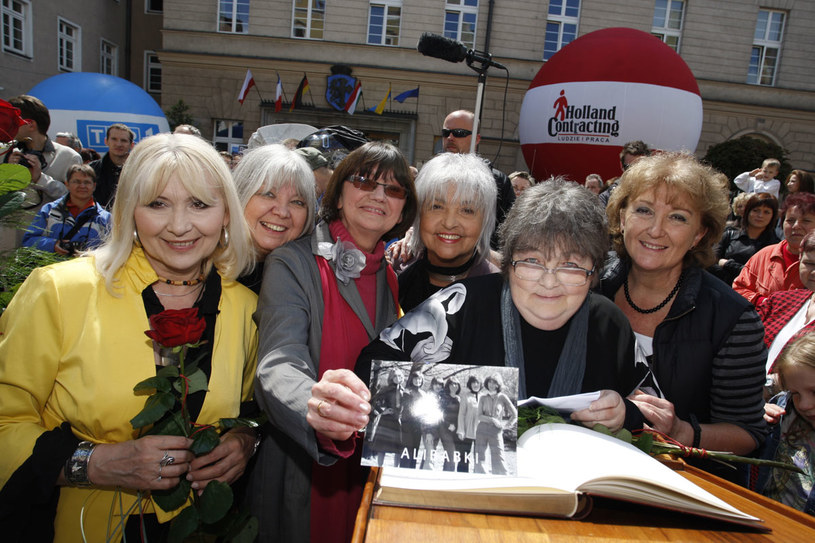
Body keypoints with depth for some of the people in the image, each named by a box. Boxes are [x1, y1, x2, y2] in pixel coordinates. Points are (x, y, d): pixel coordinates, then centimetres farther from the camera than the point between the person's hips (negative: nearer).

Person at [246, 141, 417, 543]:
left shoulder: (393, 275, 7)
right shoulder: (293, 263, -12)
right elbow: (278, 366, -25)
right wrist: (315, 407, -45)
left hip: (373, 467, 5)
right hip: (303, 470, -5)